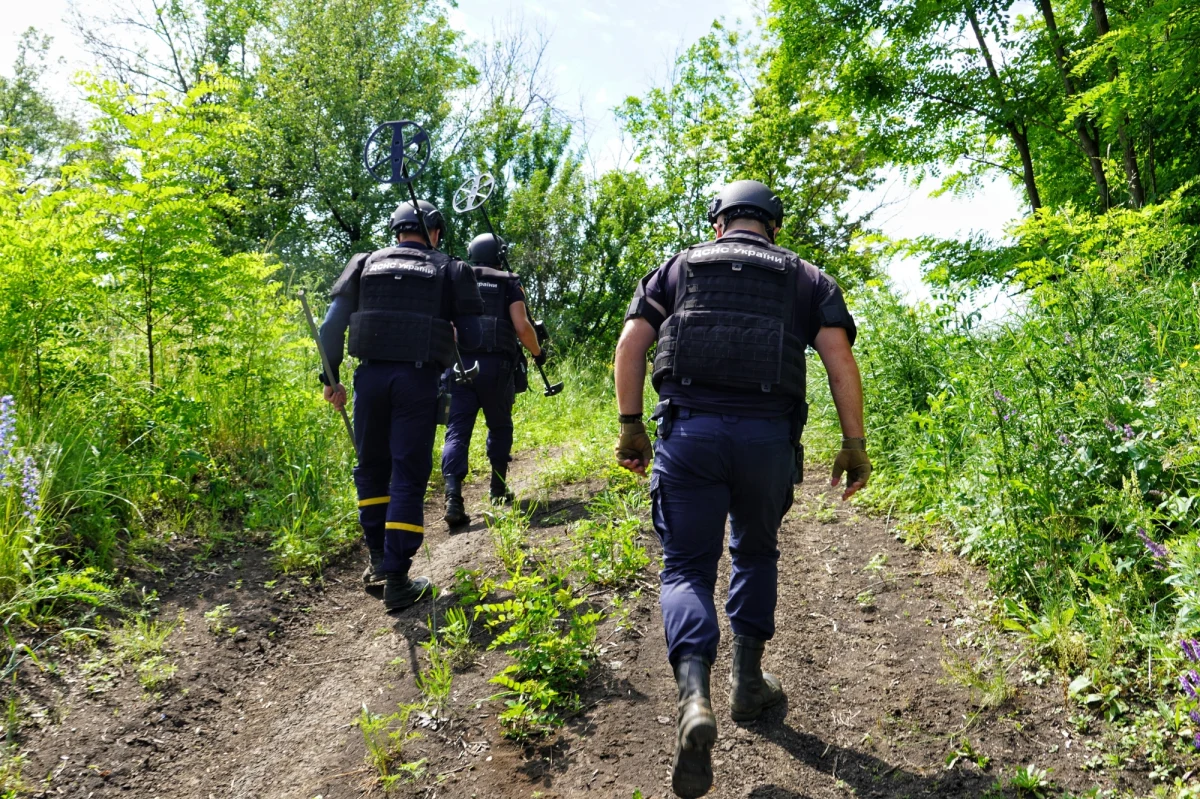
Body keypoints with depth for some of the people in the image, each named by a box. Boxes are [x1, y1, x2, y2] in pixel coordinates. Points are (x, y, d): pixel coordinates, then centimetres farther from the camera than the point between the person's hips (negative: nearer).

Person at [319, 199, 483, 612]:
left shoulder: (365, 263, 14)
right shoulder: (450, 269, 9)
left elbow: (333, 323, 6)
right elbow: (471, 334, 5)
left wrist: (331, 378, 12)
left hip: (371, 376, 2)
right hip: (418, 379, -2)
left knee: (371, 469, 17)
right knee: (408, 478, 2)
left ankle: (379, 562, 20)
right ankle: (396, 581, 2)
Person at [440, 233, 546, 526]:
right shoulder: (508, 283, 7)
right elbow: (522, 326, -4)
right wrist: (537, 352, 13)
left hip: (460, 365, 2)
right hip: (495, 365, -1)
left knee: (457, 431, -2)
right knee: (499, 427, 18)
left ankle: (453, 496, -19)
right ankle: (498, 488, 24)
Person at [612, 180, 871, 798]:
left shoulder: (679, 267, 18)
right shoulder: (804, 277, 17)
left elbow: (630, 343, 7)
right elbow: (838, 355, 4)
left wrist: (630, 425, 11)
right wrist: (854, 443, 6)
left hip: (688, 429, -1)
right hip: (768, 435, 1)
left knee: (686, 566, 4)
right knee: (754, 554, 24)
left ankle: (694, 697, -17)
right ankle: (747, 681, 29)